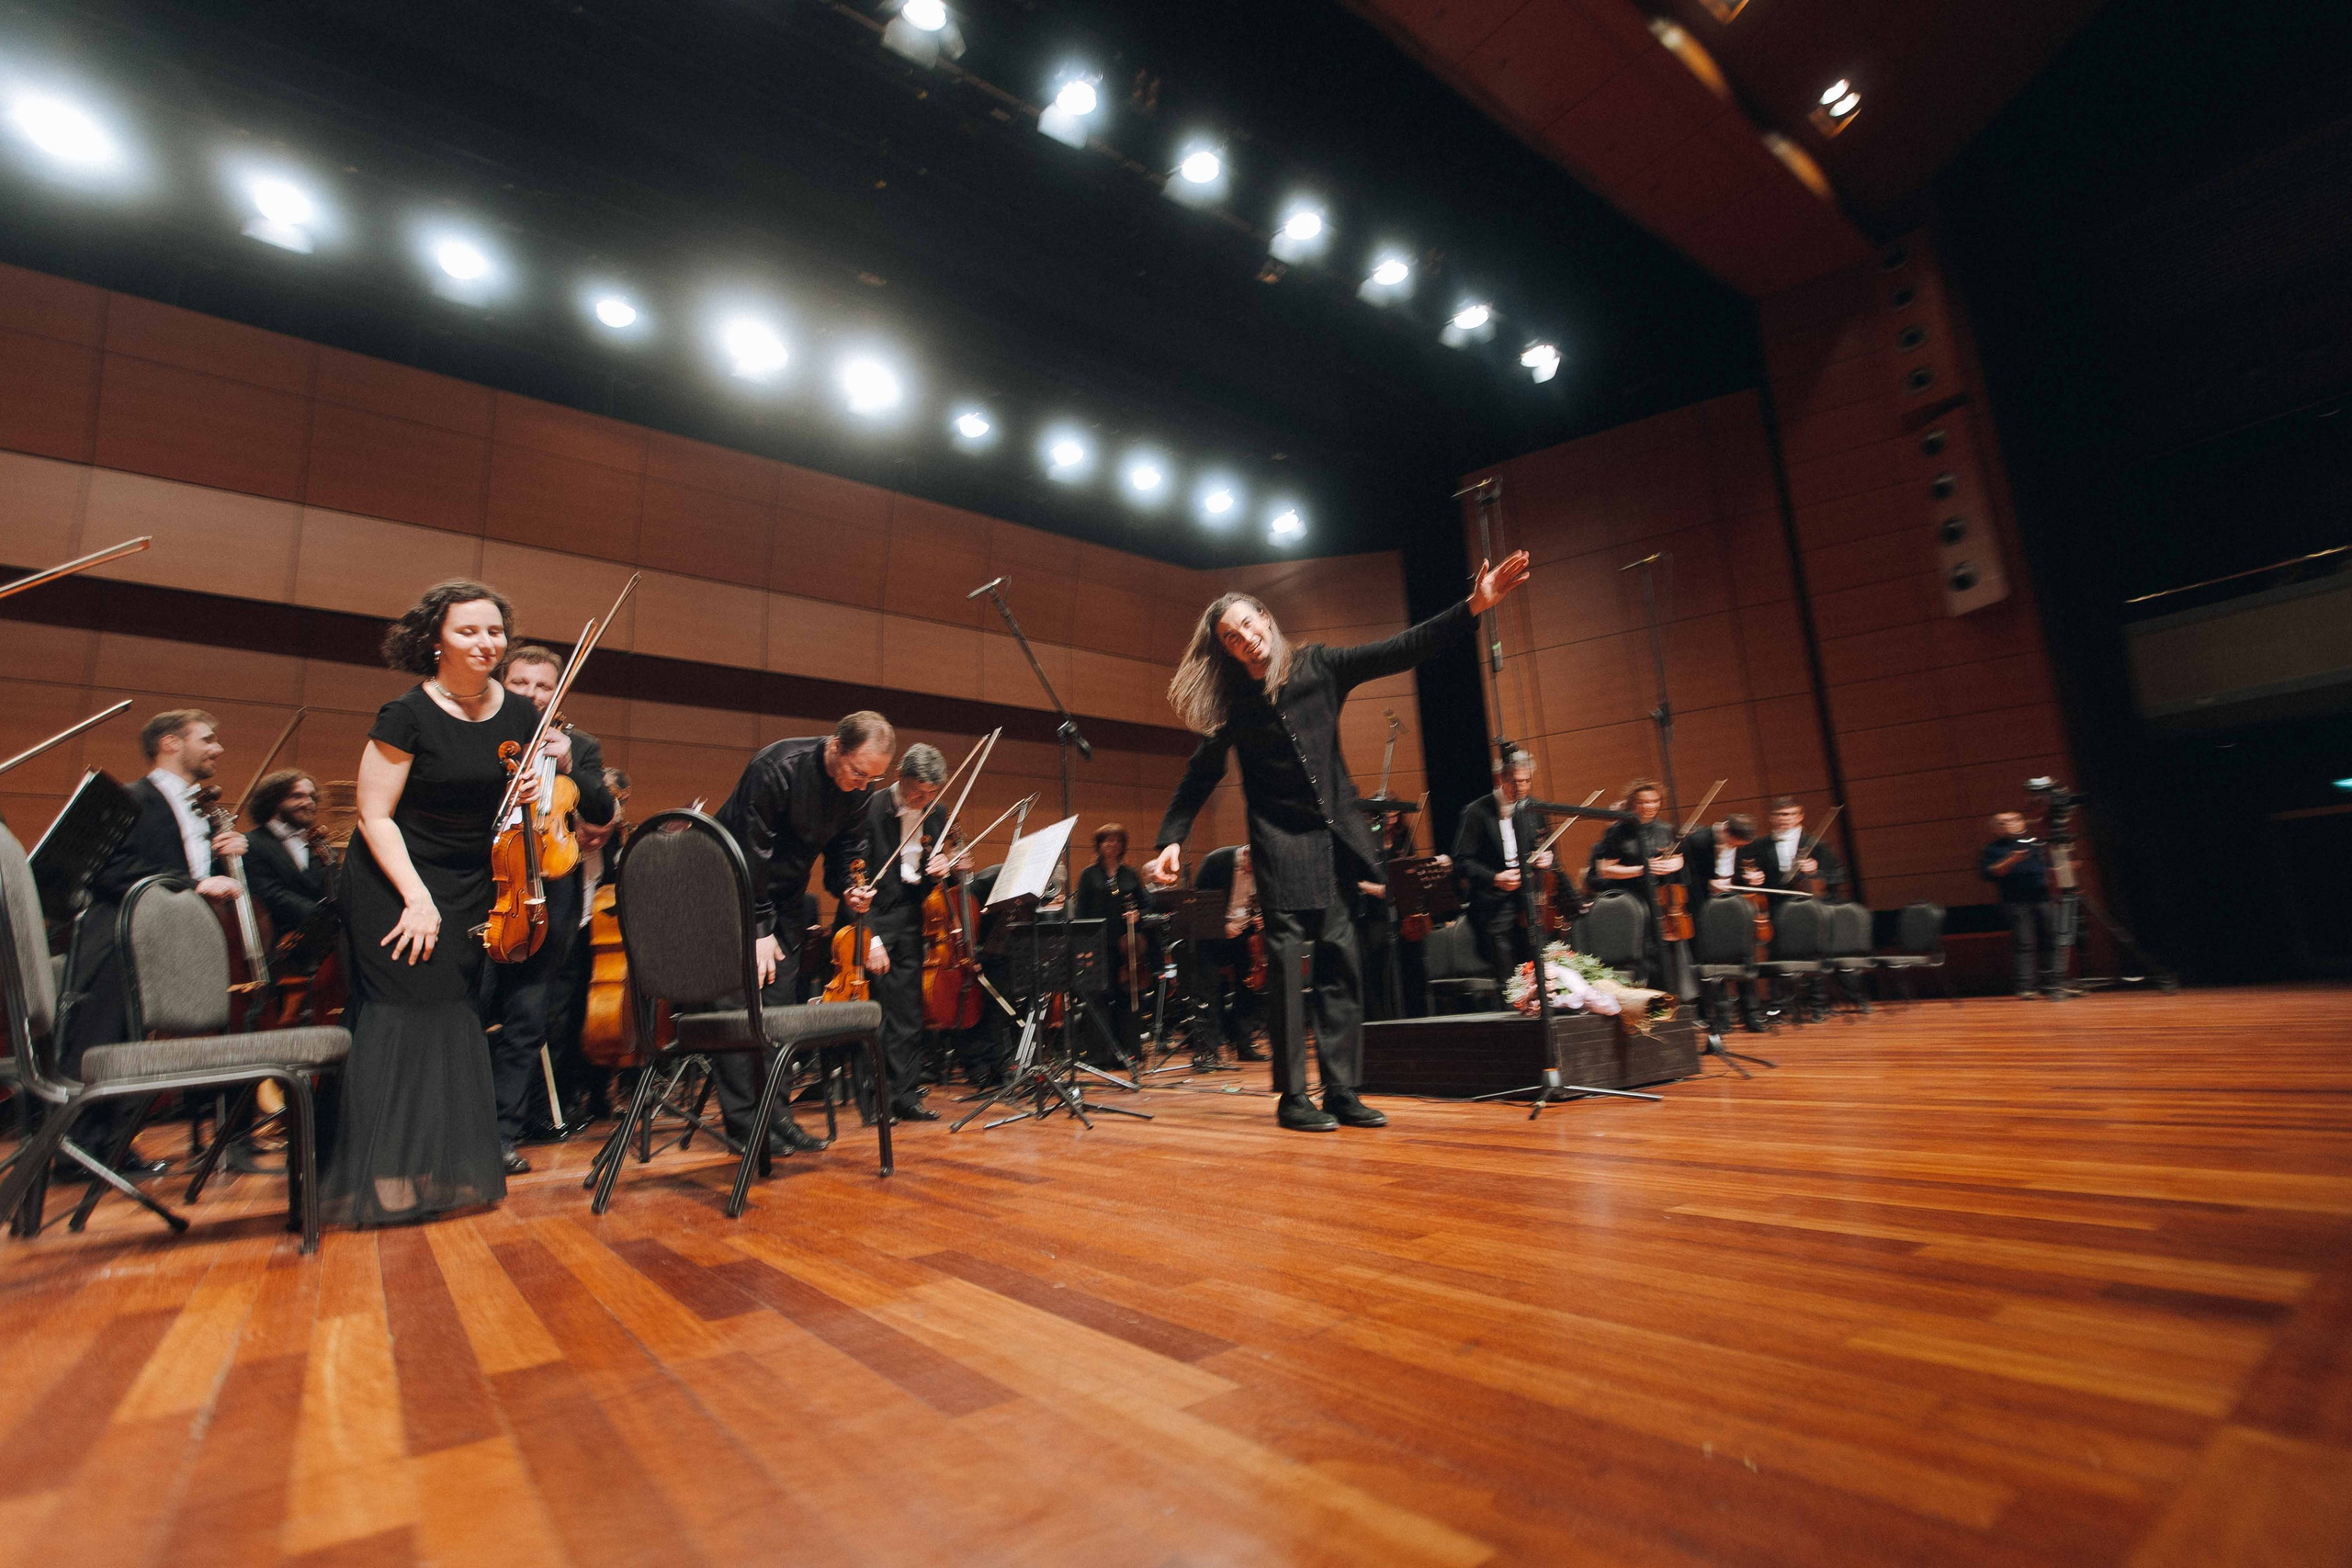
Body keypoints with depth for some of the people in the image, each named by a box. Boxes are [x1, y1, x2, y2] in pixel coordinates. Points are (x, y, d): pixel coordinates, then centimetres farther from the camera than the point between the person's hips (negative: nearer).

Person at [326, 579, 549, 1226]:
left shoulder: (519, 713, 1)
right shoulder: (406, 715, -14)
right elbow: (374, 815, -13)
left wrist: (555, 765, -9)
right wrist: (417, 897, -20)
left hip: (473, 888, 5)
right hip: (396, 883, -5)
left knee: (457, 1015, 7)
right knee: (408, 1013, -8)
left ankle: (448, 1170, 17)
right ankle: (388, 1177, 3)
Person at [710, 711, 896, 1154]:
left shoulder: (859, 786, -7)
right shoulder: (777, 768, -27)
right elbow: (751, 851, -23)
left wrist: (850, 890, -12)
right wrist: (758, 927, -20)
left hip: (785, 897, 6)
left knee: (779, 1005, 4)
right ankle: (742, 1120, 1)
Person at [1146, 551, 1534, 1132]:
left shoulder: (1318, 666, 5)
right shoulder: (1230, 704, 1)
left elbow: (1400, 651, 1)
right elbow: (1198, 779, 4)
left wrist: (1473, 606, -6)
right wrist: (1170, 840, -7)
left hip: (1337, 832, 3)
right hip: (1281, 839, -2)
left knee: (1340, 960, 4)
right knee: (1288, 958, -7)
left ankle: (1342, 1092, 13)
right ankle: (1292, 1097, 3)